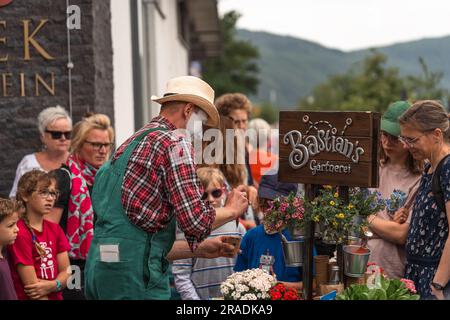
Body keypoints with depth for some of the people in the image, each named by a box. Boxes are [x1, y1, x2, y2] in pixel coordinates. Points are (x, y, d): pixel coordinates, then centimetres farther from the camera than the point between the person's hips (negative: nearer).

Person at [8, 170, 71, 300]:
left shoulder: (55, 230, 10)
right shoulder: (19, 234, -10)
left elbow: (66, 273, 6)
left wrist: (52, 285, -11)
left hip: (56, 296, 6)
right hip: (28, 297, -5)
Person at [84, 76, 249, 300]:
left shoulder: (132, 143, 22)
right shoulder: (175, 142, -5)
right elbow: (195, 220, -14)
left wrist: (200, 250, 24)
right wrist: (232, 210, 6)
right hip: (135, 273, -9)